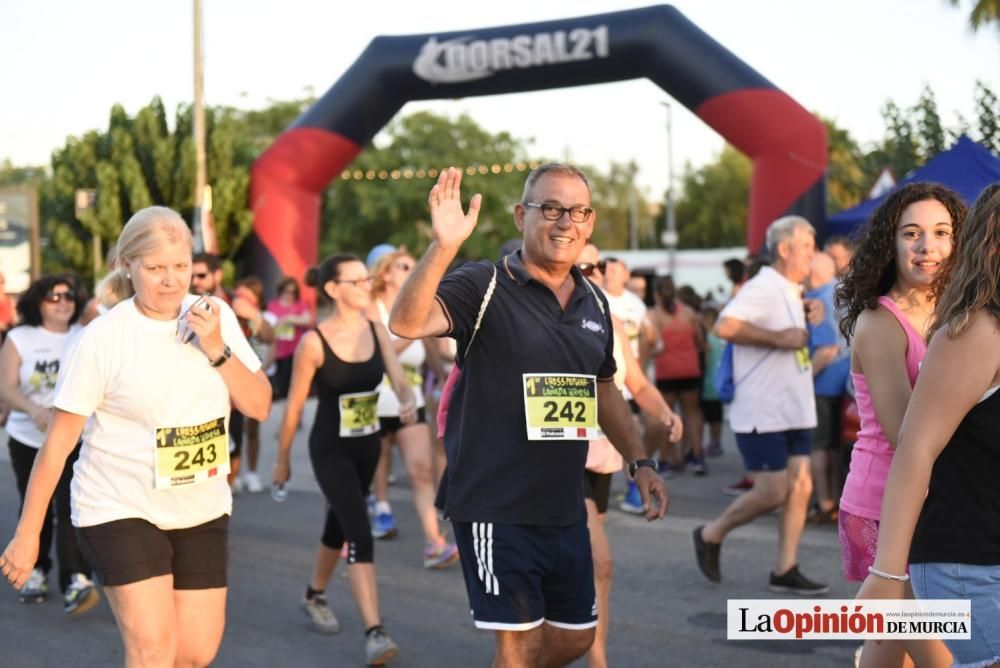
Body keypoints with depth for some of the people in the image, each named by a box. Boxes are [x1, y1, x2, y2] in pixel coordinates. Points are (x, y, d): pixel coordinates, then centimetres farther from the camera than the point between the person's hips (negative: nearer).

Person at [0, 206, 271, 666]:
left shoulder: (215, 317, -1)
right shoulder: (103, 338, -14)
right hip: (120, 508, -5)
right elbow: (59, 441, -10)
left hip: (202, 511, 5)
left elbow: (260, 406, -1)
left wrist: (217, 350, -16)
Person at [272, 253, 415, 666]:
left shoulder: (377, 331, -3)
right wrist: (283, 458, 0)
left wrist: (408, 402, -35)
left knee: (340, 524, 22)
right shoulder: (314, 342, -16)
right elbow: (294, 405, -8)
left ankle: (314, 596, 46)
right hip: (330, 449, -5)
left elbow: (399, 379, -11)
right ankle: (374, 632, -17)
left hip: (367, 445, 6)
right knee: (360, 534, -16)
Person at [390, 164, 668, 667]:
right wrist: (443, 246, -42)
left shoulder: (593, 302, 9)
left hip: (564, 508, 7)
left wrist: (639, 462, 17)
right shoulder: (484, 286, -12)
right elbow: (406, 323, -29)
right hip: (495, 507, -7)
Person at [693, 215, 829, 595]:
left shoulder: (789, 291, 14)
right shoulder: (763, 287, -16)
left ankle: (785, 571, 11)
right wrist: (780, 338, -24)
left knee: (800, 488, 5)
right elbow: (725, 326, -30)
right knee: (772, 493, -6)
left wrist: (806, 307, 14)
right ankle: (711, 535, 15)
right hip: (762, 414, -9)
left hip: (794, 411, 9)